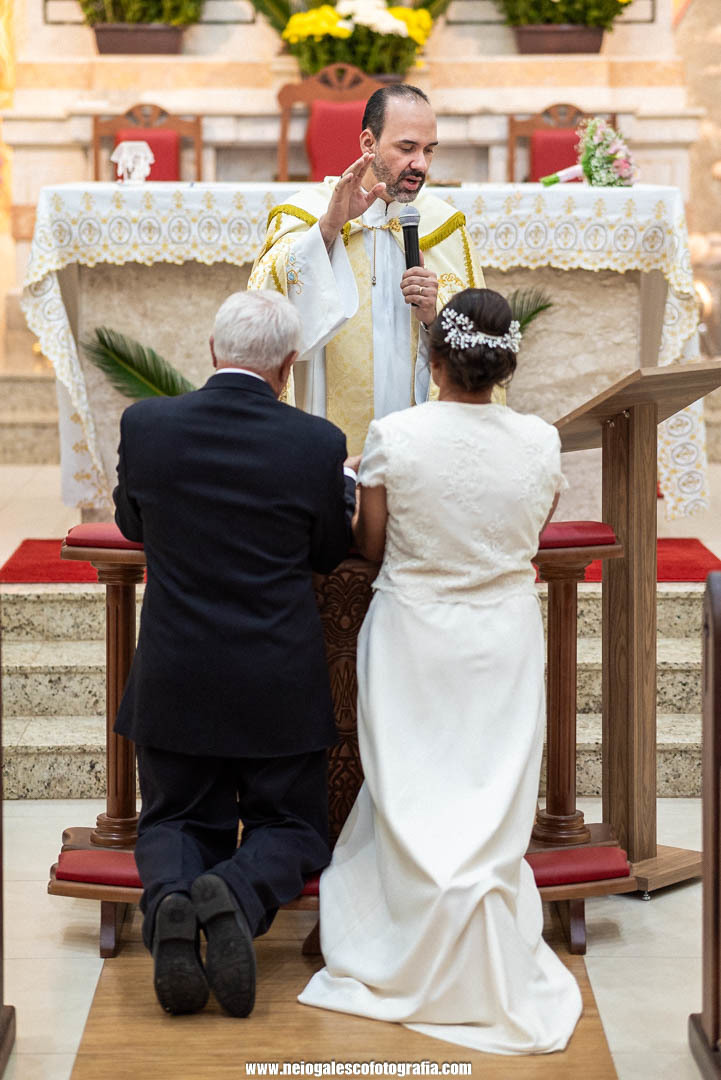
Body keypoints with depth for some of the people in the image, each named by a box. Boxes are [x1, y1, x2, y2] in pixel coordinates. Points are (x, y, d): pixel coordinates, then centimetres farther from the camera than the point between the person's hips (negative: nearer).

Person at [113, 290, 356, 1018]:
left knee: (176, 821, 20)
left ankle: (169, 899, -16)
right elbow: (327, 554, 5)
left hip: (173, 684, 2)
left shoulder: (145, 424, -7)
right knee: (289, 828, 16)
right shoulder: (318, 444, -11)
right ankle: (236, 896, -19)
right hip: (279, 687, -1)